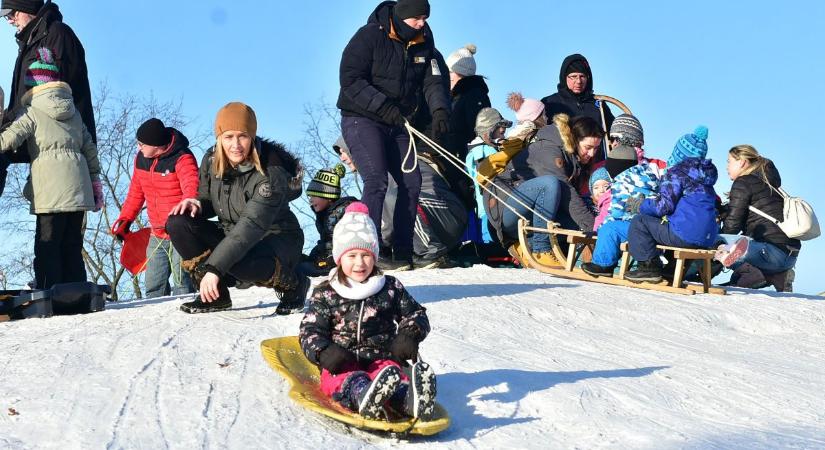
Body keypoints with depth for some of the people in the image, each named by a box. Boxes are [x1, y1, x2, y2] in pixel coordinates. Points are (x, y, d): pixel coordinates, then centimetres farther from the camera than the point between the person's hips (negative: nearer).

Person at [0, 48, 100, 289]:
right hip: (78, 187, 5)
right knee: (72, 246, 9)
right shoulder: (73, 111, 17)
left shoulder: (32, 112, 1)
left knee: (47, 245, -4)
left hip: (51, 188, -5)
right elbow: (89, 148, 16)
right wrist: (96, 182, 19)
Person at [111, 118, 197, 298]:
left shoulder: (182, 159, -17)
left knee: (181, 281, -12)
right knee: (153, 285, 11)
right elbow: (136, 192, 19)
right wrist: (125, 219, 14)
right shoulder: (141, 159, 6)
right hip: (157, 235, 7)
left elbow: (192, 191, -31)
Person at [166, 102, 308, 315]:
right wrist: (198, 204, -18)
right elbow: (208, 200, 9)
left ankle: (293, 285, -7)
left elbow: (250, 227, -36)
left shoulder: (270, 173, -27)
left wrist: (213, 268, -43)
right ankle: (215, 294, -4)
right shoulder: (211, 160, -7)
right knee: (177, 223, -13)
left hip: (276, 240, -6)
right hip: (231, 235, 7)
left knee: (239, 264, -40)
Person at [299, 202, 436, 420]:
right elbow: (310, 331, 7)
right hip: (343, 363, -1)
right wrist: (324, 352, -16)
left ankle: (410, 400, -68)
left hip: (381, 358, 1)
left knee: (390, 373, -35)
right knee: (347, 378, -37)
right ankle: (364, 396, -72)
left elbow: (415, 314, 22)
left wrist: (409, 336, -1)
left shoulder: (391, 288, 14)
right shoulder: (325, 295, 9)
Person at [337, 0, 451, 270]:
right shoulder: (370, 36, -14)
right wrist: (383, 105, -27)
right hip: (362, 119, -7)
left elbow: (433, 82, -2)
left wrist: (439, 111, -23)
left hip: (397, 125, 7)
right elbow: (350, 79, -19)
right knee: (376, 181, -20)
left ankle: (403, 254, 10)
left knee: (411, 182, 2)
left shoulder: (424, 44, 4)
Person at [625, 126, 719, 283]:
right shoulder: (706, 175, 19)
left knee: (639, 222, 0)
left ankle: (648, 266, -5)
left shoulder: (676, 172, -6)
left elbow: (664, 206, -13)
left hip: (685, 236, -9)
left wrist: (641, 205, 5)